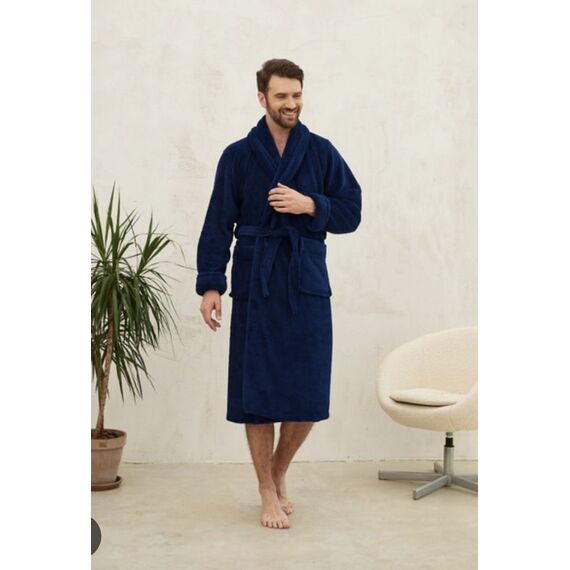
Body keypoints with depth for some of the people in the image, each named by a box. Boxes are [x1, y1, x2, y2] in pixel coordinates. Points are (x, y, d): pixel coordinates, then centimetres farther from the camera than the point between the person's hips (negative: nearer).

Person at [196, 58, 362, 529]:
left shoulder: (322, 152, 6)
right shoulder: (238, 156, 3)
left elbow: (351, 213, 6)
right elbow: (218, 225, 2)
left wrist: (310, 205, -12)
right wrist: (210, 284, -6)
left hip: (308, 286, 1)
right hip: (255, 287, -1)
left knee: (308, 396, 3)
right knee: (257, 393, 1)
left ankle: (278, 473, 30)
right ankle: (269, 492, 19)